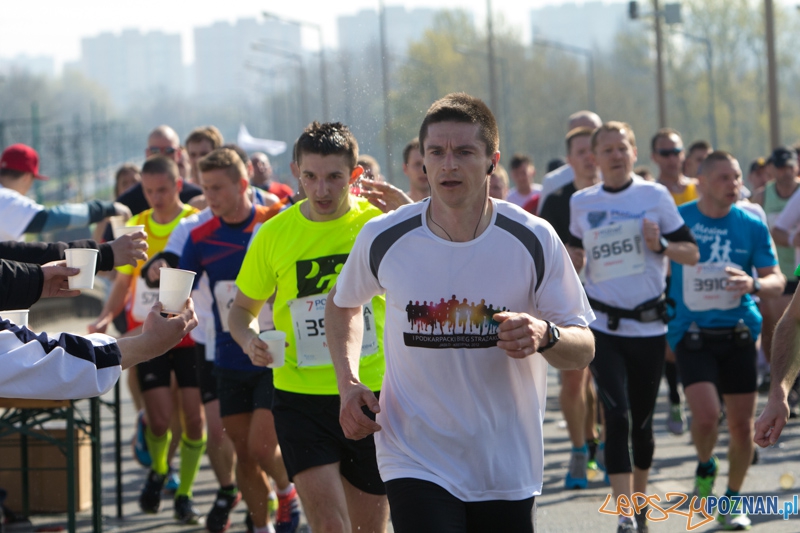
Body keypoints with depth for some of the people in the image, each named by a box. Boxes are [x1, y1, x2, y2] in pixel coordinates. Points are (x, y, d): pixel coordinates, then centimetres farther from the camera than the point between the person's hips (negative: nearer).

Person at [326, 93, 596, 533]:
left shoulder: (534, 240, -7)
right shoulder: (383, 239, -6)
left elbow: (583, 349, -3)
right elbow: (343, 303, 16)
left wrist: (545, 336, -27)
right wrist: (348, 382, 0)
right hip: (414, 460, -1)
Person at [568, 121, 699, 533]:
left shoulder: (656, 197, 1)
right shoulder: (581, 203, 6)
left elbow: (691, 254, 2)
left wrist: (661, 244, -16)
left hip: (648, 326, 0)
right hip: (604, 327, 0)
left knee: (642, 421, 8)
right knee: (617, 415, -14)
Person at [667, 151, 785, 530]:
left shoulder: (752, 226, 1)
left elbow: (777, 282, -2)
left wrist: (753, 284, -22)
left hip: (738, 333, 2)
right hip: (691, 334, -2)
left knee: (742, 424, 3)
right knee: (706, 416, -19)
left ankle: (733, 500, 25)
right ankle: (705, 467, 15)